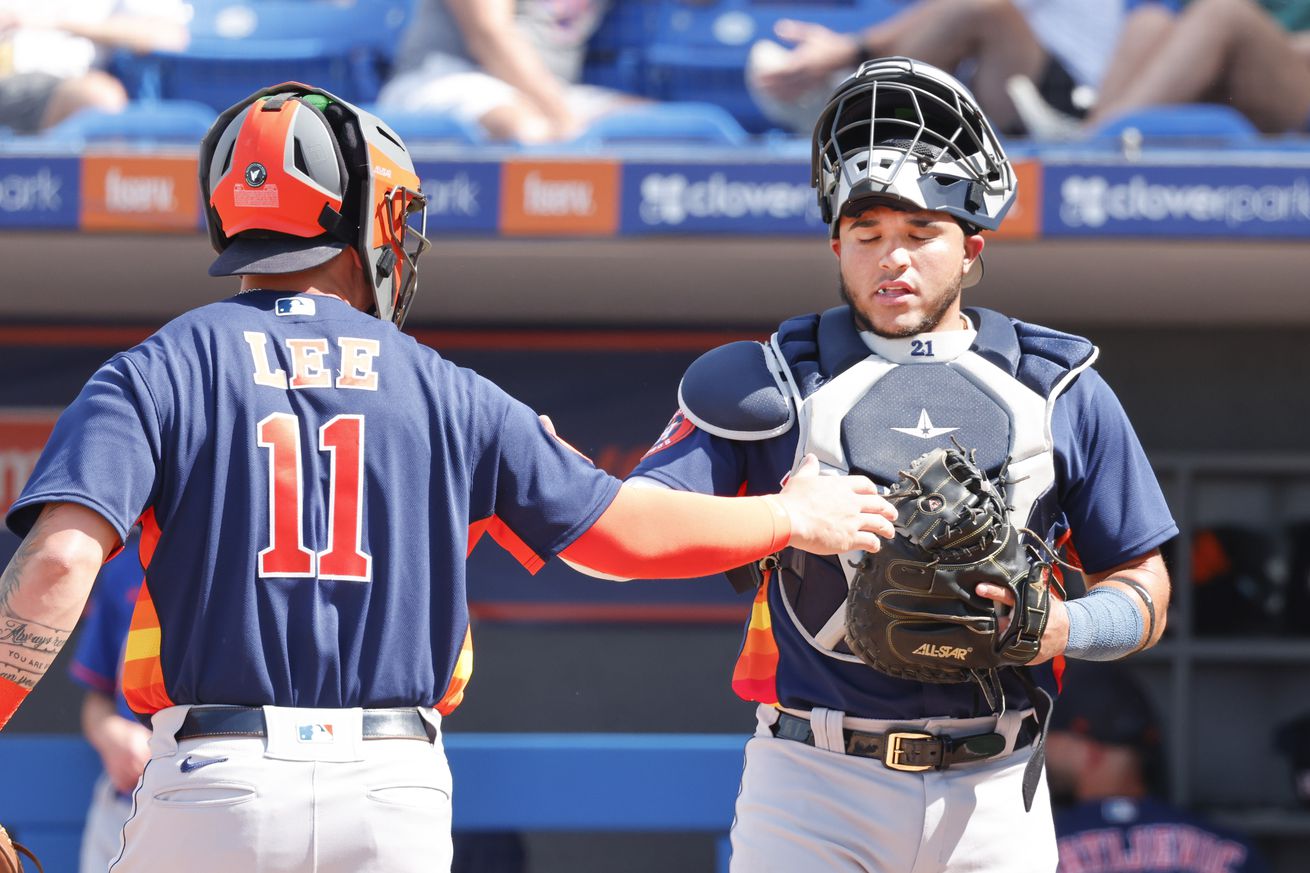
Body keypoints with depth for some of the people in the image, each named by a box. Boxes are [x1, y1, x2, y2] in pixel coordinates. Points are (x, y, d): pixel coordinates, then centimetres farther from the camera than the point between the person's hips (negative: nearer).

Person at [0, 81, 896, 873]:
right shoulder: (442, 391, 9)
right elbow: (621, 531, 14)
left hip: (216, 783, -2)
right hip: (399, 798, 2)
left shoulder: (159, 373, 2)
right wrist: (794, 517, 31)